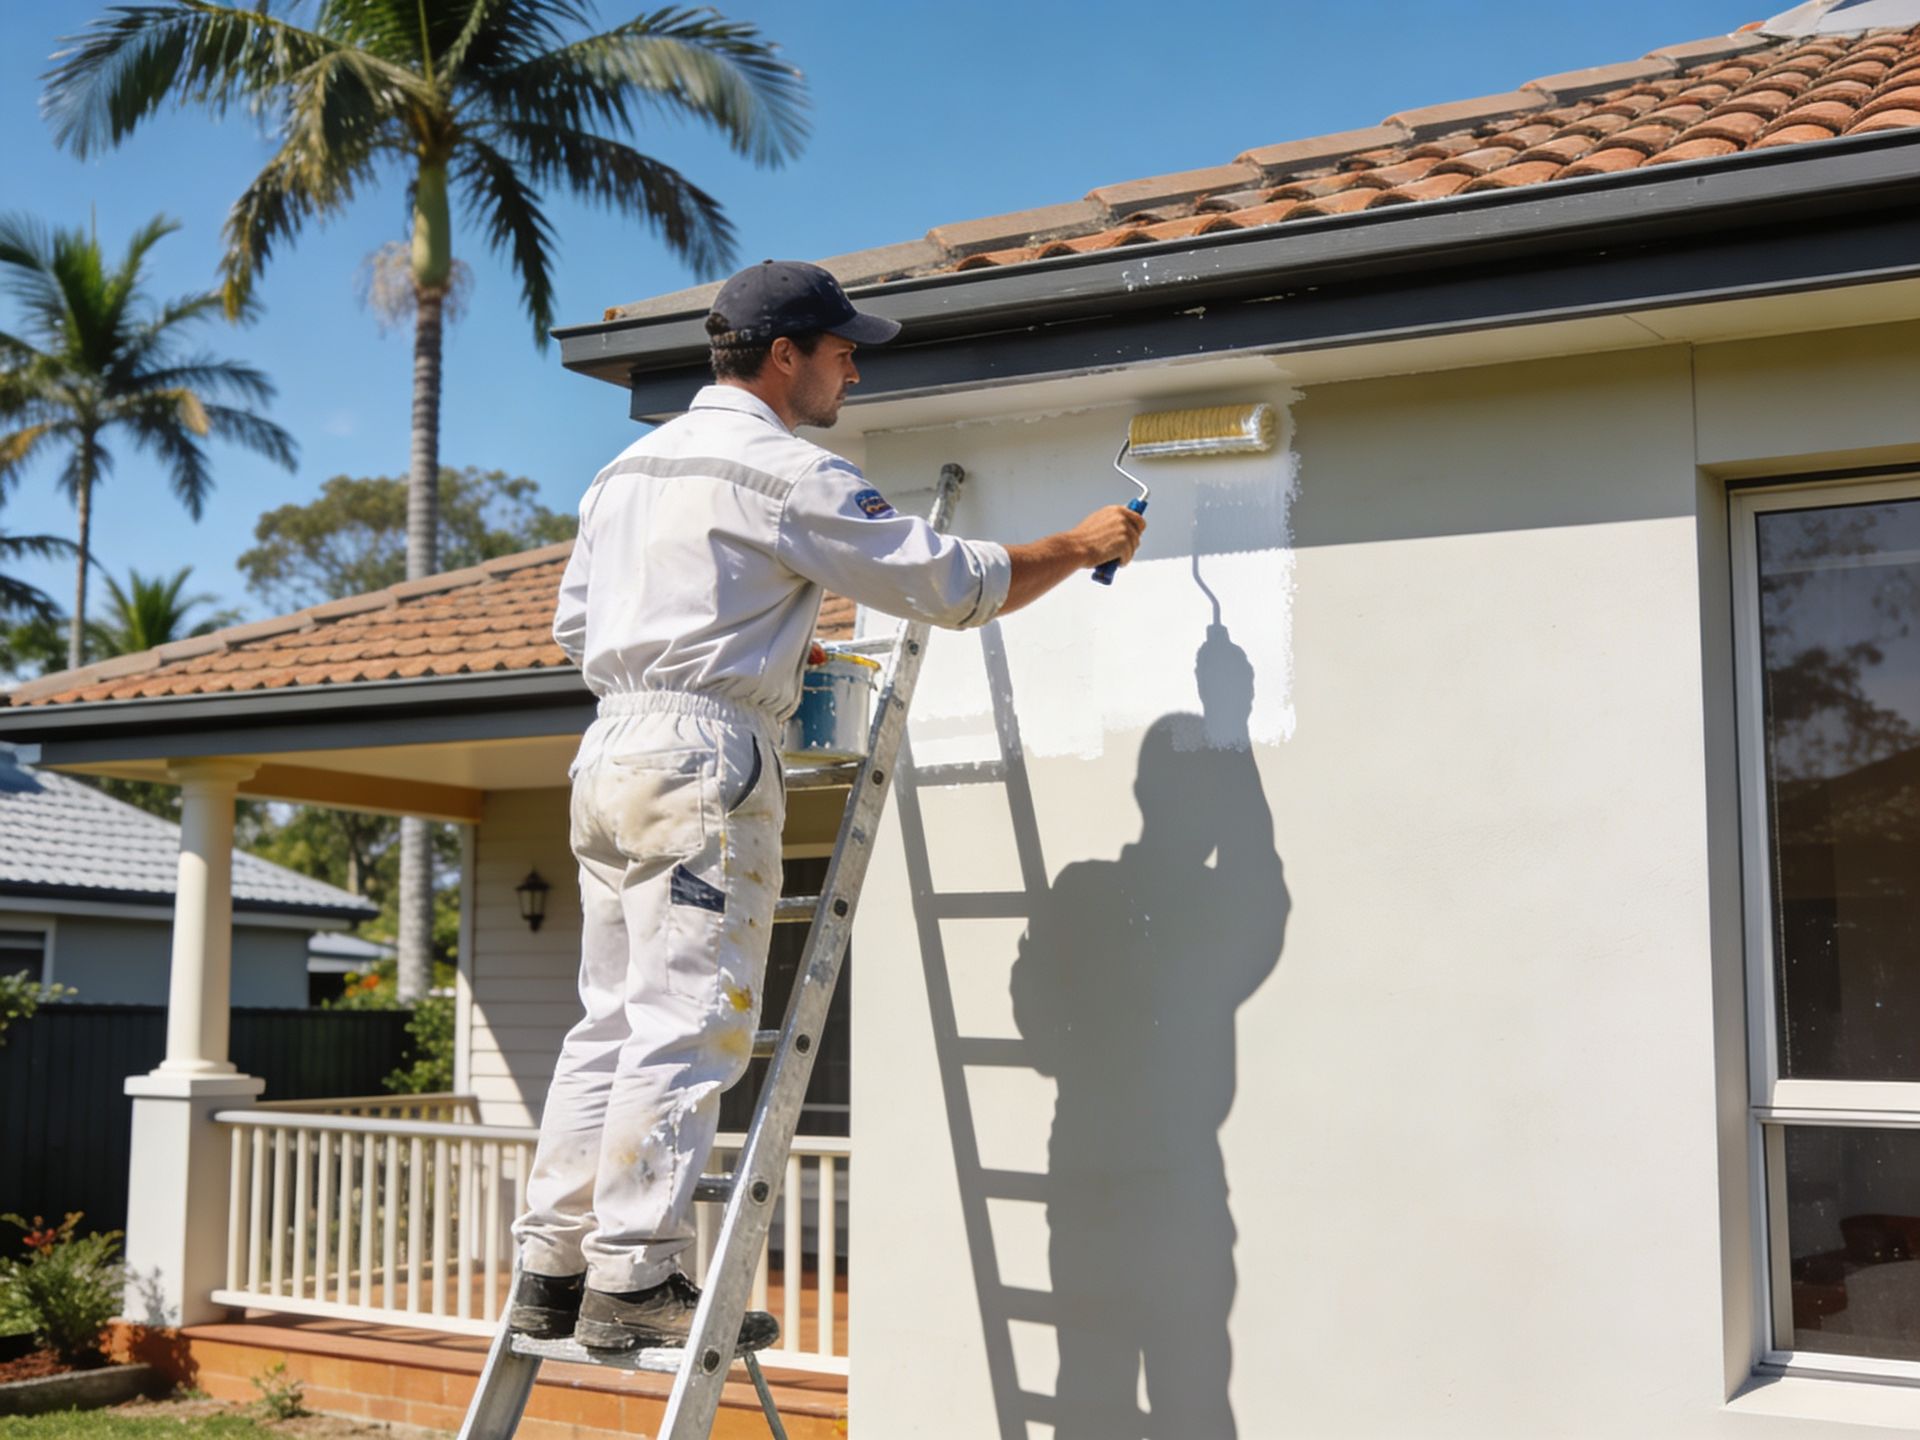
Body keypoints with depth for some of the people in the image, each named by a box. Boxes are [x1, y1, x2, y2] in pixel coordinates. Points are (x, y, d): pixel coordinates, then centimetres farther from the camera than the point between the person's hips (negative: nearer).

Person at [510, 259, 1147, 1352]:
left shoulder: (630, 467, 20)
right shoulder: (784, 472, -6)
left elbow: (576, 625, 23)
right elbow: (957, 584, -5)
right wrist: (1082, 547, 10)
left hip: (611, 750, 9)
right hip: (705, 761, -9)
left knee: (614, 1021, 11)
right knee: (688, 1025, -8)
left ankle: (553, 1269, 13)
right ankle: (635, 1279, -8)